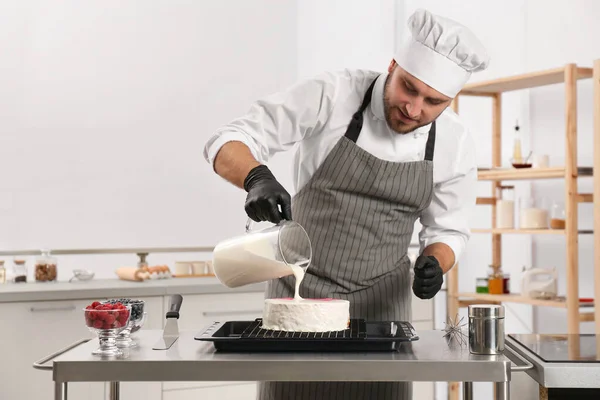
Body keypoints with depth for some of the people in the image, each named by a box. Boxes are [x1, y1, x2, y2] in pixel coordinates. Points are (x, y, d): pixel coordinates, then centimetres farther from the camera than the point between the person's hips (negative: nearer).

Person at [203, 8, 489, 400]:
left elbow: (447, 229, 5)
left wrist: (434, 264, -17)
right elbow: (228, 143, -18)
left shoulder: (455, 143, -7)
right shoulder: (333, 95, -17)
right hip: (300, 288, -2)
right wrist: (258, 178, -40)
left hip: (379, 303, 2)